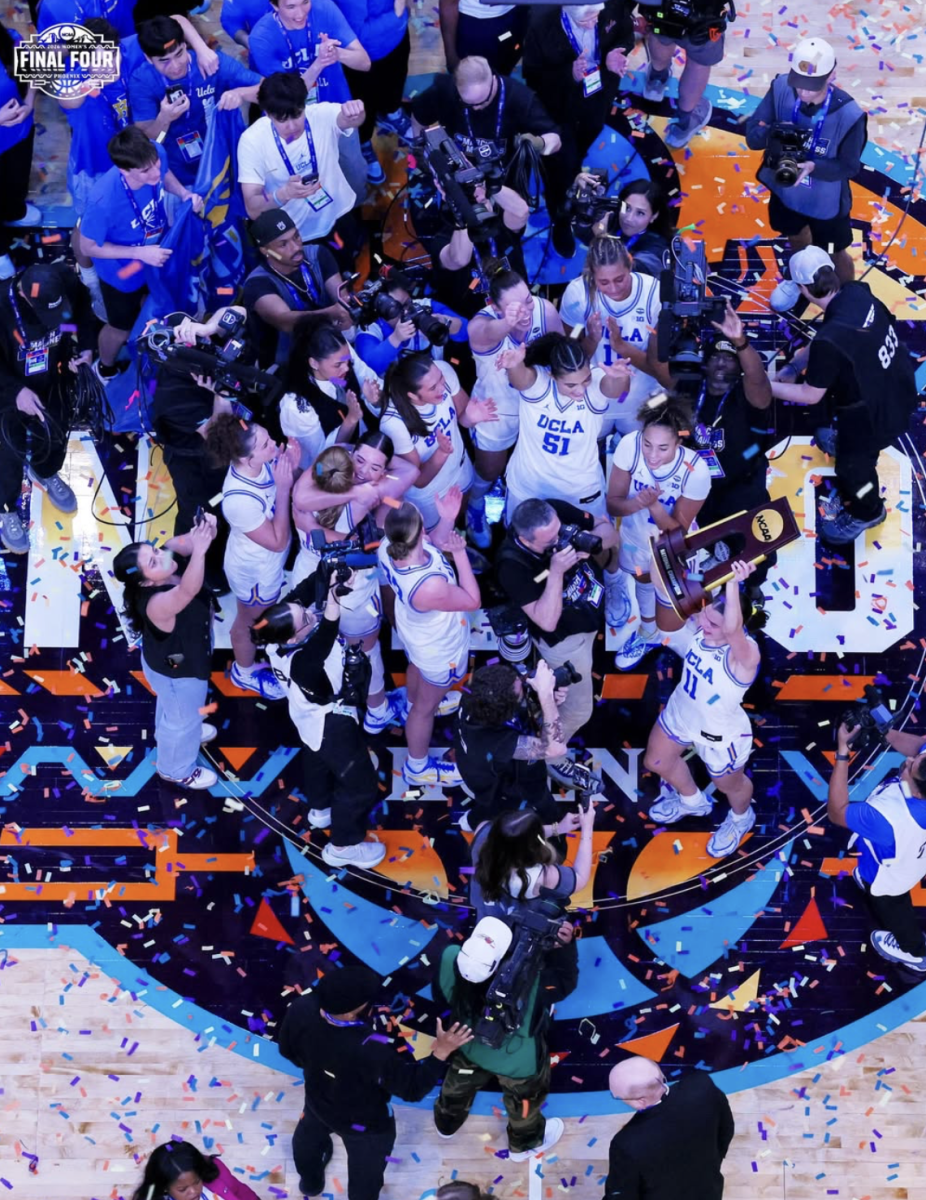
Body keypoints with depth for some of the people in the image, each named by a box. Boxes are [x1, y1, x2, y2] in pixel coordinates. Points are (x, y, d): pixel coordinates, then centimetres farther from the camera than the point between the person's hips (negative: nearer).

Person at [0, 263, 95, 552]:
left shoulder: (67, 283, -27)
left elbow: (83, 311, -2)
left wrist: (86, 347, -13)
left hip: (53, 381, 5)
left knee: (57, 432, 27)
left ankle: (45, 473, 60)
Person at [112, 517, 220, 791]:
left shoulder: (166, 562, -25)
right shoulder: (158, 603, -48)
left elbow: (178, 543, -29)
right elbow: (189, 591, -65)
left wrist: (205, 531, -52)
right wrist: (199, 550, -77)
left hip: (178, 658, 7)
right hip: (177, 671, -7)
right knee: (183, 717, 23)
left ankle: (175, 732, 70)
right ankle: (176, 769, 52)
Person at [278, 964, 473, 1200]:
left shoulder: (301, 1009, -33)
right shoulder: (372, 1051, -48)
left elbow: (288, 1049, -9)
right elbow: (412, 1088, -32)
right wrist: (440, 1052, -33)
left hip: (319, 1101, 6)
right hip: (365, 1123, -5)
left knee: (308, 1138, 41)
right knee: (365, 1180, 27)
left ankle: (310, 1181, 72)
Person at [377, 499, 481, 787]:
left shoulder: (387, 547, -30)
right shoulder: (429, 587, -50)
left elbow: (431, 545, -6)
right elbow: (473, 601, -28)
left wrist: (447, 520, -22)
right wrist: (460, 553, -28)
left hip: (414, 631, 7)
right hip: (439, 650, -7)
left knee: (416, 667, 40)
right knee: (425, 707, 21)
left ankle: (415, 705, 73)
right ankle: (417, 768, 48)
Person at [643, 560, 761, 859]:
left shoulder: (744, 653, -42)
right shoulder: (699, 626, -23)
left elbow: (733, 630, -63)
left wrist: (732, 585, -77)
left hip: (719, 736, -6)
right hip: (680, 713, 6)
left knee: (730, 784, 25)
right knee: (657, 762, 30)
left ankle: (741, 818, 61)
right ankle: (692, 801, 61)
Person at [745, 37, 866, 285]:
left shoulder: (849, 115, -34)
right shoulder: (781, 88, -25)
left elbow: (849, 167, -22)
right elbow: (752, 134, -19)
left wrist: (812, 166, -41)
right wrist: (774, 133, -42)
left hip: (826, 201, -4)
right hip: (785, 190, 4)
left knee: (835, 255, 20)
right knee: (796, 238, 33)